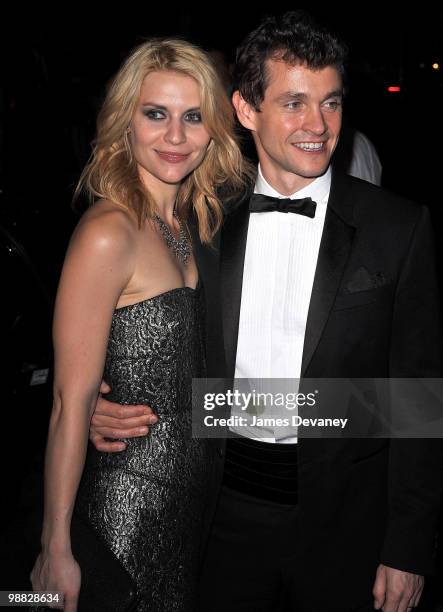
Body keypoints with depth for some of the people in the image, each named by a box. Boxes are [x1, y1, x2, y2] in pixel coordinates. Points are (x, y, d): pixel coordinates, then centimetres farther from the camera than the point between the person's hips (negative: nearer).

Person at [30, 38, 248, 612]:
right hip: (130, 499, -7)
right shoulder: (107, 233, -21)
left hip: (192, 490, 8)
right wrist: (56, 549, -16)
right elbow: (71, 402, -20)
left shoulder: (187, 221, 4)